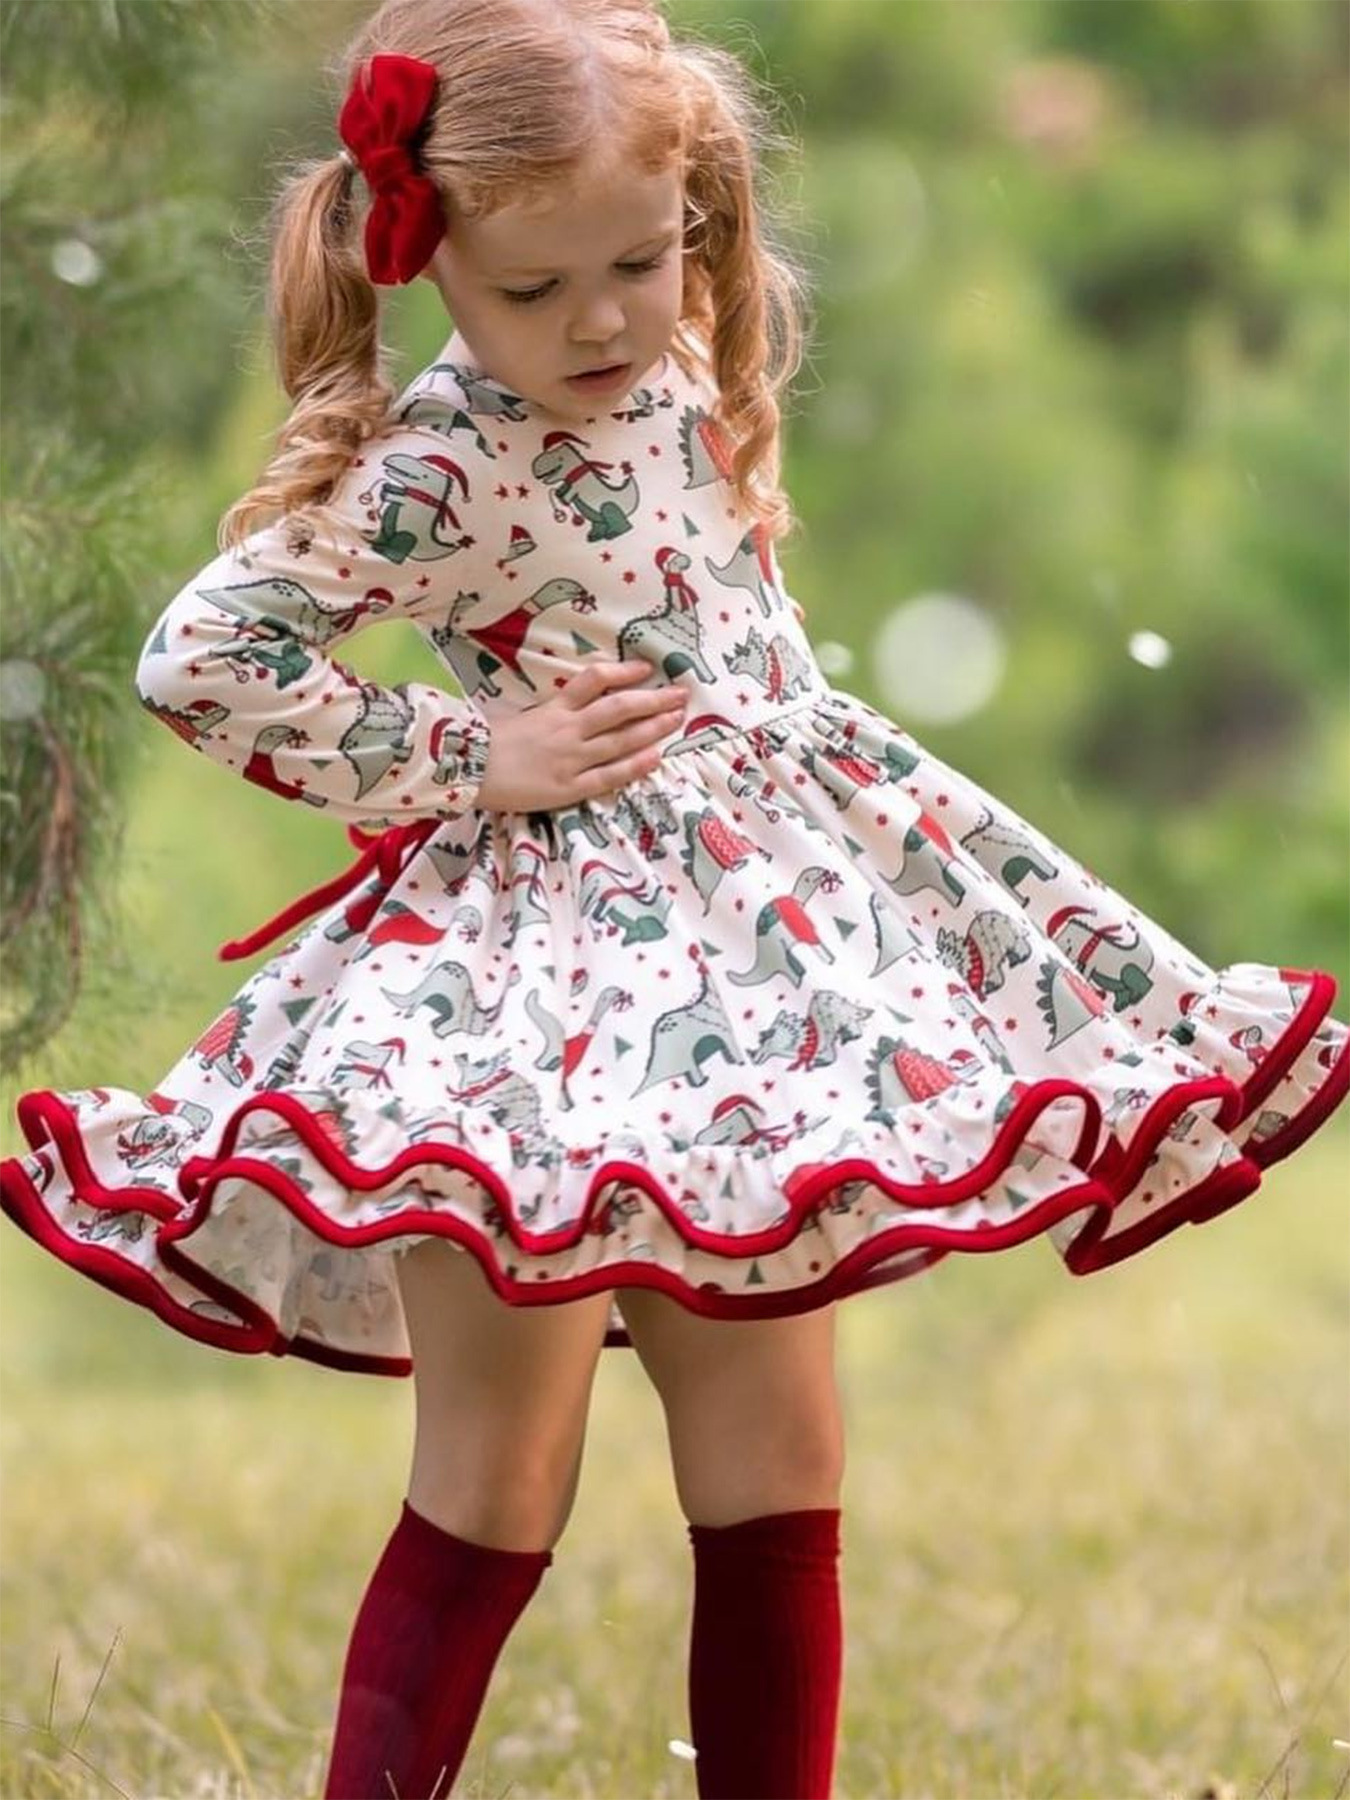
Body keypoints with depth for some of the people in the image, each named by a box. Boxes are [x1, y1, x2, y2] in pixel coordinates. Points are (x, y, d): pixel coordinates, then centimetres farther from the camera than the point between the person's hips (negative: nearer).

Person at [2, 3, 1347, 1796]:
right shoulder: (434, 471, -15)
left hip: (761, 942, 7)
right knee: (497, 1495, -4)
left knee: (776, 1471, 9)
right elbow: (197, 659, -19)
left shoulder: (688, 382, 6)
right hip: (551, 985, -7)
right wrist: (476, 759, -15)